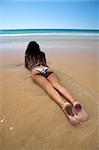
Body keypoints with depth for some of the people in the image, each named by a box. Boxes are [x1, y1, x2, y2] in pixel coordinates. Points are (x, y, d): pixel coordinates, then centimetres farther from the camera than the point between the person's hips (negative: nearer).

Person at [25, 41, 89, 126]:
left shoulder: (27, 56, 31)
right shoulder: (42, 54, 36)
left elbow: (26, 66, 43)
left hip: (36, 71, -2)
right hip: (47, 69, 3)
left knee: (48, 87, -30)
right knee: (58, 85, -23)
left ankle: (64, 105, -60)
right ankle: (74, 103, -53)